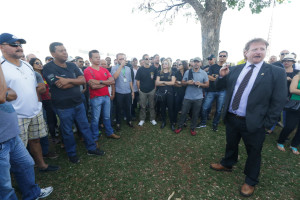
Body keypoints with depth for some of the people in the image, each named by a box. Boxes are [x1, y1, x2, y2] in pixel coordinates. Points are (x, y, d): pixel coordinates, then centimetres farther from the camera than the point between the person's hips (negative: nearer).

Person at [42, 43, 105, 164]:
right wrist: (75, 81, -8)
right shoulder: (48, 68, -11)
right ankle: (72, 154, 32)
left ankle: (91, 148, 30)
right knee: (67, 131, 11)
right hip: (63, 107, -5)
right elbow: (61, 86, -22)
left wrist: (68, 80, -19)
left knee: (85, 126, 14)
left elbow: (83, 80, -4)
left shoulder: (72, 65, 6)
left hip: (78, 103, 5)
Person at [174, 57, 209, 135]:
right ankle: (180, 126, 25)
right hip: (187, 97, 0)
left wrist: (200, 84, -18)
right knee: (183, 112, 7)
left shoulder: (204, 73, 1)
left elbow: (207, 85, 2)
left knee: (195, 114, 11)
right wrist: (187, 82, -17)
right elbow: (182, 83, 5)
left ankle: (192, 128, 29)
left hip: (198, 98, 0)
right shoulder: (187, 72, 1)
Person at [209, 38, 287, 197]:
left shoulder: (277, 72, -7)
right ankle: (227, 164, 50)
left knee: (253, 153, 16)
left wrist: (267, 124, -10)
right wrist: (222, 76, -12)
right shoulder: (235, 70, 3)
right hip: (231, 118, 3)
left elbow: (279, 101, -7)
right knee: (231, 145, 24)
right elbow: (219, 86, 9)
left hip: (253, 123, -3)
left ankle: (250, 182, 40)